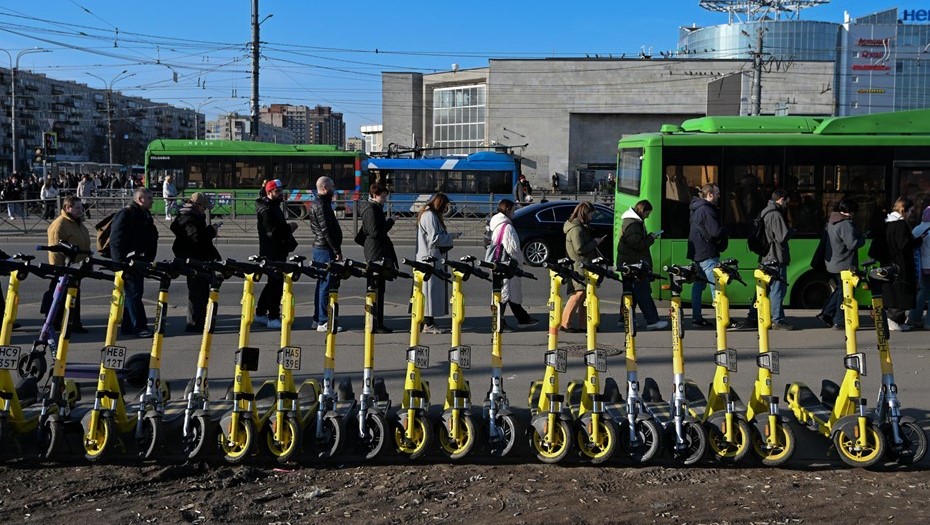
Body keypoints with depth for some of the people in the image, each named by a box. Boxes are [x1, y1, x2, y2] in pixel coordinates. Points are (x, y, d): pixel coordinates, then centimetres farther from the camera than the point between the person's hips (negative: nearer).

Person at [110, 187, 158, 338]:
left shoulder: (146, 216, 16)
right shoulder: (125, 214, -12)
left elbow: (151, 239, 22)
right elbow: (116, 240, -17)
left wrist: (149, 260, 17)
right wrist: (121, 262, -20)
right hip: (128, 262, -9)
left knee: (132, 294, 12)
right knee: (133, 294, -8)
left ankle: (128, 326, 18)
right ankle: (139, 327, -7)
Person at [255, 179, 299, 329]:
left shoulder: (275, 207, 17)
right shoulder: (266, 210, -16)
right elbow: (272, 232, -25)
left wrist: (287, 227, 8)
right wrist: (289, 227, -15)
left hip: (278, 252, 11)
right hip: (271, 253, -11)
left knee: (273, 283, 17)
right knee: (276, 284, -8)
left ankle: (260, 313, 26)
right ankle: (273, 318, -4)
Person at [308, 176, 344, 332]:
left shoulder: (316, 204, 18)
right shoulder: (321, 205, -15)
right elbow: (327, 230, -20)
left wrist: (336, 249, 20)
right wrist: (337, 251, -18)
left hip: (319, 248, 11)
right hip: (326, 249, -11)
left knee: (322, 283, 14)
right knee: (326, 285, -8)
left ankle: (317, 319, 19)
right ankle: (323, 321, -6)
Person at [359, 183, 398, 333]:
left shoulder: (375, 208, 18)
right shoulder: (371, 209, -13)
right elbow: (375, 232, -21)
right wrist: (390, 222, -12)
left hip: (374, 253, 11)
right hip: (377, 253, -11)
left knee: (375, 289, 12)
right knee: (377, 290, -8)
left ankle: (375, 323, 17)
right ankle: (377, 325, -6)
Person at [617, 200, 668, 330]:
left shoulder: (635, 222, 17)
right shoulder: (632, 225, -18)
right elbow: (639, 245, -22)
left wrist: (649, 237, 5)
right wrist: (651, 238, -9)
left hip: (631, 263, 11)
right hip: (633, 263, -11)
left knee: (632, 292, 14)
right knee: (643, 292, -10)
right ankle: (652, 321, -9)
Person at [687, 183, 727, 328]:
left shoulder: (697, 209, 17)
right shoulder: (706, 210, -15)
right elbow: (715, 232, -22)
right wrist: (724, 231, -2)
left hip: (697, 253, 10)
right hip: (708, 254, -10)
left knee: (698, 285, 11)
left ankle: (696, 317, 14)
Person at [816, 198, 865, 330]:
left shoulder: (830, 222, 11)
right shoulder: (846, 224, -19)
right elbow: (852, 243, -25)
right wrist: (862, 238, -6)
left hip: (831, 264, 9)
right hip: (845, 265, -9)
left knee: (840, 289, 22)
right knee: (845, 293, 0)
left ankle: (826, 313, 18)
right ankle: (839, 322, 3)